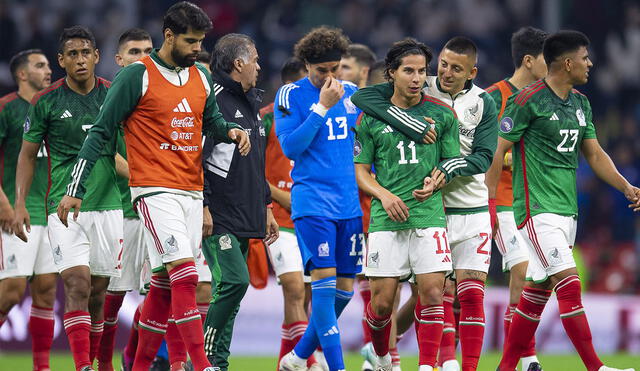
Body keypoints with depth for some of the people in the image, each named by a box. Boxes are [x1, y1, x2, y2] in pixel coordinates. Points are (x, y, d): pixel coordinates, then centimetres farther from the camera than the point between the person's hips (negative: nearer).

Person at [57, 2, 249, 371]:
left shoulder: (201, 77, 12)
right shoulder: (137, 75, -7)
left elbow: (212, 120, 26)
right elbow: (101, 132, -4)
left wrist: (231, 130, 0)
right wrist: (75, 189, -6)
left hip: (192, 192, 6)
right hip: (155, 190, -6)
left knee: (165, 281, 8)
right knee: (185, 272, -18)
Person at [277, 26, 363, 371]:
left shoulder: (352, 93, 12)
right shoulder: (291, 94, -3)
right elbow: (290, 146, -12)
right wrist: (323, 105, -15)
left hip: (350, 204, 5)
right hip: (312, 201, -5)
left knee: (344, 288, 5)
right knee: (325, 280, -14)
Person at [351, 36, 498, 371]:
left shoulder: (483, 103, 4)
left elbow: (484, 156, -2)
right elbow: (362, 97, -15)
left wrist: (451, 167, -22)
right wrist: (414, 126, -23)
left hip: (472, 209, 1)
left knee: (472, 295, -5)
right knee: (440, 295, -3)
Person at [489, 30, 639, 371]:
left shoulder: (580, 104, 13)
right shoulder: (529, 100, -12)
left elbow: (594, 154, 19)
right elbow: (498, 149, -9)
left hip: (566, 210, 8)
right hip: (536, 210, -8)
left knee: (539, 290, 10)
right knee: (569, 284, -14)